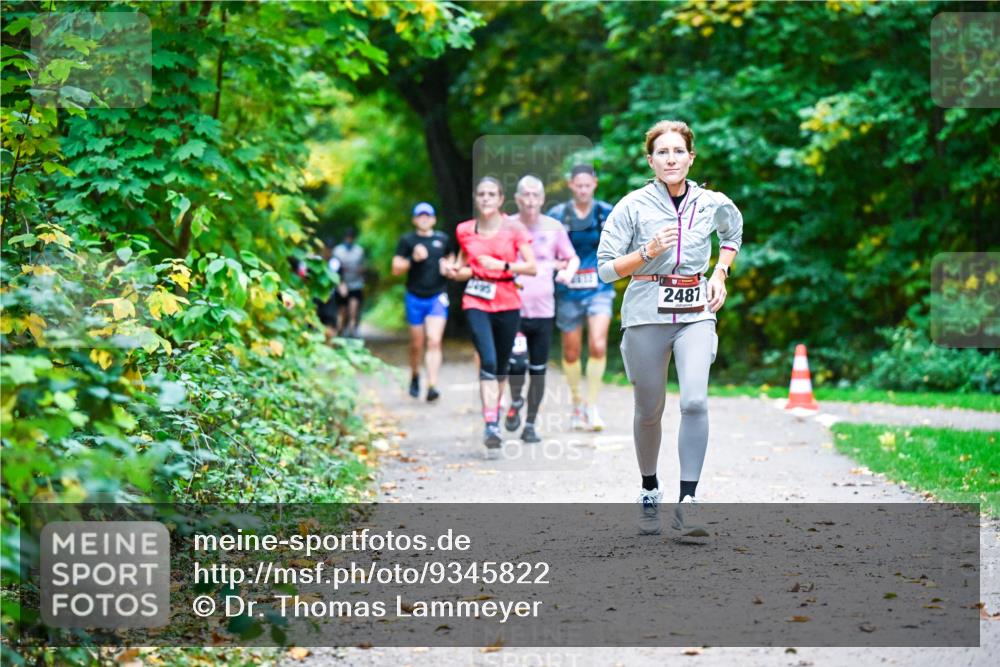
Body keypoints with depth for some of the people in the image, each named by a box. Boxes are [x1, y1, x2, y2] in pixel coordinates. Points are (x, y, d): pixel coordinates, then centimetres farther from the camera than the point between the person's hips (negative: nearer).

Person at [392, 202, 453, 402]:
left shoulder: (442, 239, 8)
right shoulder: (407, 241, 2)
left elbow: (450, 259, 24)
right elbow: (396, 269, -2)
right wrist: (413, 259, -17)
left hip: (437, 297, 0)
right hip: (415, 297, 0)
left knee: (434, 341, -13)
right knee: (417, 344, 9)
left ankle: (432, 386, -18)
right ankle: (414, 377, 35)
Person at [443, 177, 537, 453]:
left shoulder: (514, 229, 0)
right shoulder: (465, 231, 7)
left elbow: (532, 267, -4)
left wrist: (502, 265, -17)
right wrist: (455, 272, -3)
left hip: (507, 303, 1)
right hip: (476, 302, -1)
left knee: (501, 365, 10)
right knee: (488, 361, -17)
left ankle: (495, 412, 33)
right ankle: (491, 426, -23)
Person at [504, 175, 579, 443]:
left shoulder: (554, 227, 4)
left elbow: (572, 258, 13)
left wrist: (568, 271, -9)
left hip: (543, 310, 2)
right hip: (513, 308, -2)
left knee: (538, 370, 6)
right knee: (517, 363, -19)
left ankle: (530, 424, 19)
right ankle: (516, 401, 11)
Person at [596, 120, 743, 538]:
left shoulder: (713, 204, 4)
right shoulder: (633, 206, -4)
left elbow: (734, 233, 28)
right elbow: (606, 268, -2)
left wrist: (720, 274, 13)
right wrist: (649, 252, -16)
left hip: (696, 313, 1)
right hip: (646, 315, -1)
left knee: (695, 400, -20)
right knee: (649, 412, 8)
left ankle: (686, 503, -18)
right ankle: (649, 493, 31)